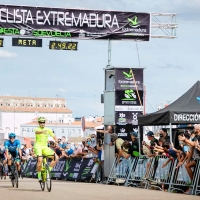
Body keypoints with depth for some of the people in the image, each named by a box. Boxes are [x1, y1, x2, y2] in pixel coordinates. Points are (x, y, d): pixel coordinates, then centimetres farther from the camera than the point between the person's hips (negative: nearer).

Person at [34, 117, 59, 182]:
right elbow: (37, 132, -29)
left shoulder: (48, 130, 10)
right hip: (38, 146, -5)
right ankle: (39, 176, -14)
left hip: (45, 147, 5)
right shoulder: (37, 129, -5)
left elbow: (54, 136, 7)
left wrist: (56, 141, -17)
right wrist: (42, 131, -53)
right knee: (40, 160, -29)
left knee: (56, 158, -12)